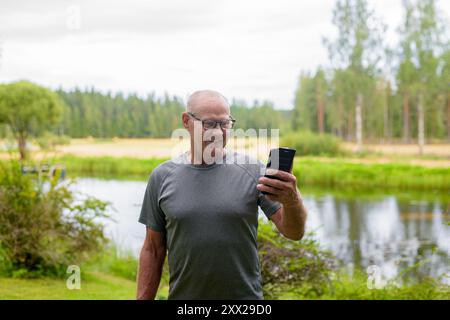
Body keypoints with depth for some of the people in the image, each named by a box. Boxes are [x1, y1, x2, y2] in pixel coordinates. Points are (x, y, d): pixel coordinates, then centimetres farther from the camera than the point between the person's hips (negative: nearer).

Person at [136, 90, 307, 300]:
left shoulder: (252, 170, -5)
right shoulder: (162, 177, -1)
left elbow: (294, 232, -10)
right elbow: (153, 250, 3)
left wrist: (293, 201, -29)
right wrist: (143, 298, 0)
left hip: (245, 294, -1)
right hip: (183, 295, 1)